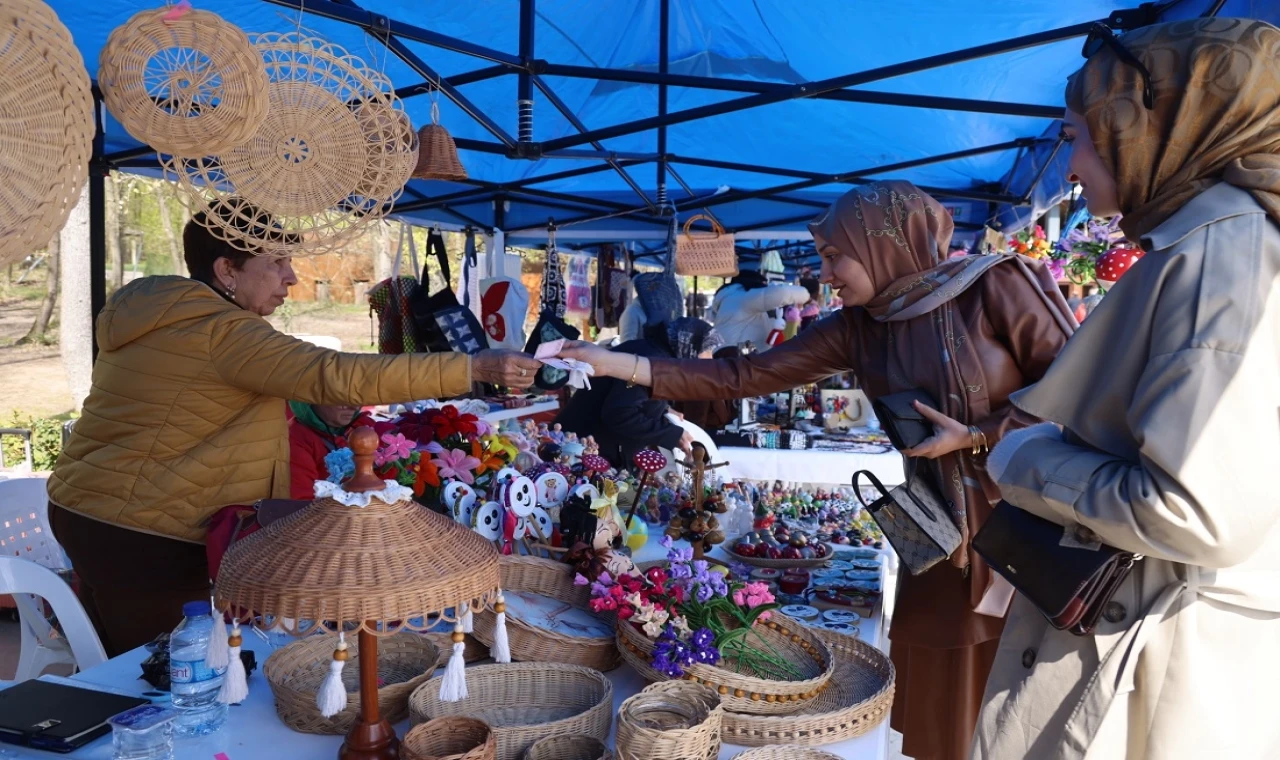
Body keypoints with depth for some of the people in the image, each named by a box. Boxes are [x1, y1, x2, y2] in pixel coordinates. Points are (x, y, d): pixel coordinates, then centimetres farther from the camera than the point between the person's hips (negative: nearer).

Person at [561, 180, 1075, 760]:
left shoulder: (997, 286, -10)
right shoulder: (857, 328, 3)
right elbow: (746, 377, -3)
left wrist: (977, 436, -16)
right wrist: (621, 365, -8)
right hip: (940, 536, 4)